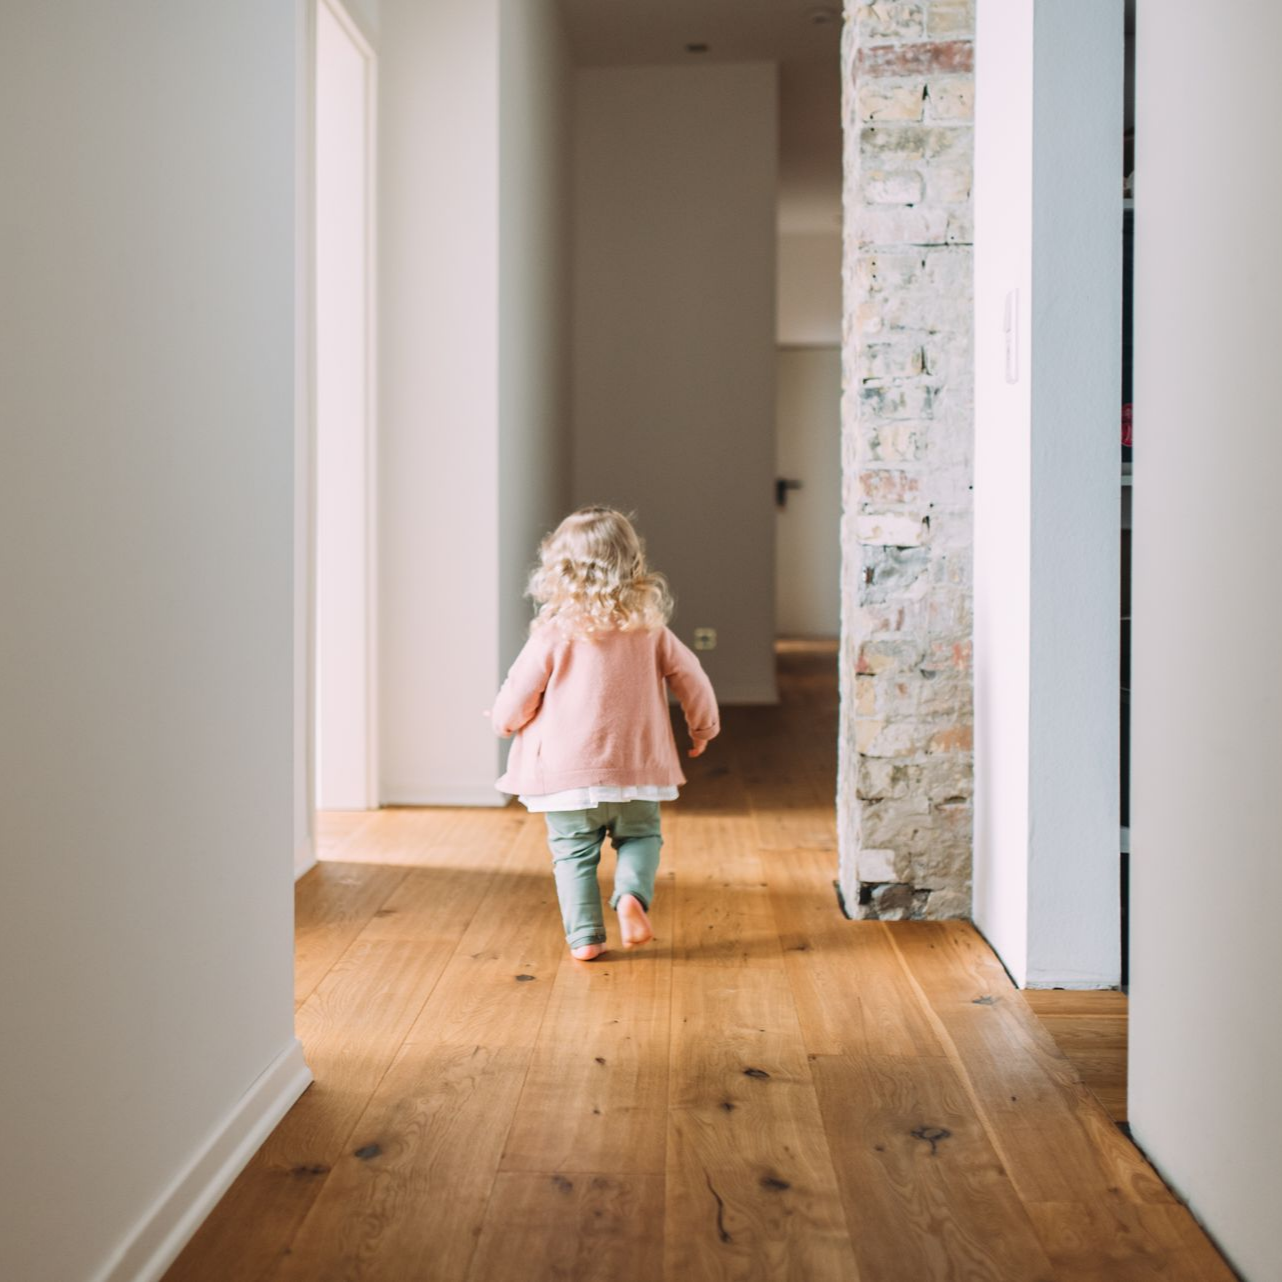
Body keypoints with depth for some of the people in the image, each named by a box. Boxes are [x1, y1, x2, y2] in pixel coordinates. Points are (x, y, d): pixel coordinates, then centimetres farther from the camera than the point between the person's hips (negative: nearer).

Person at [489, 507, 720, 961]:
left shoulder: (554, 633, -10)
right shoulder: (651, 629, -1)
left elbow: (517, 699, -6)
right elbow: (692, 680, 5)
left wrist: (504, 721, 17)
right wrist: (702, 727, 23)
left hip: (565, 771, -2)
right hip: (635, 768, 2)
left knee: (573, 851, 13)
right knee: (640, 836, 20)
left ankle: (585, 936, 8)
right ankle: (632, 893, -6)